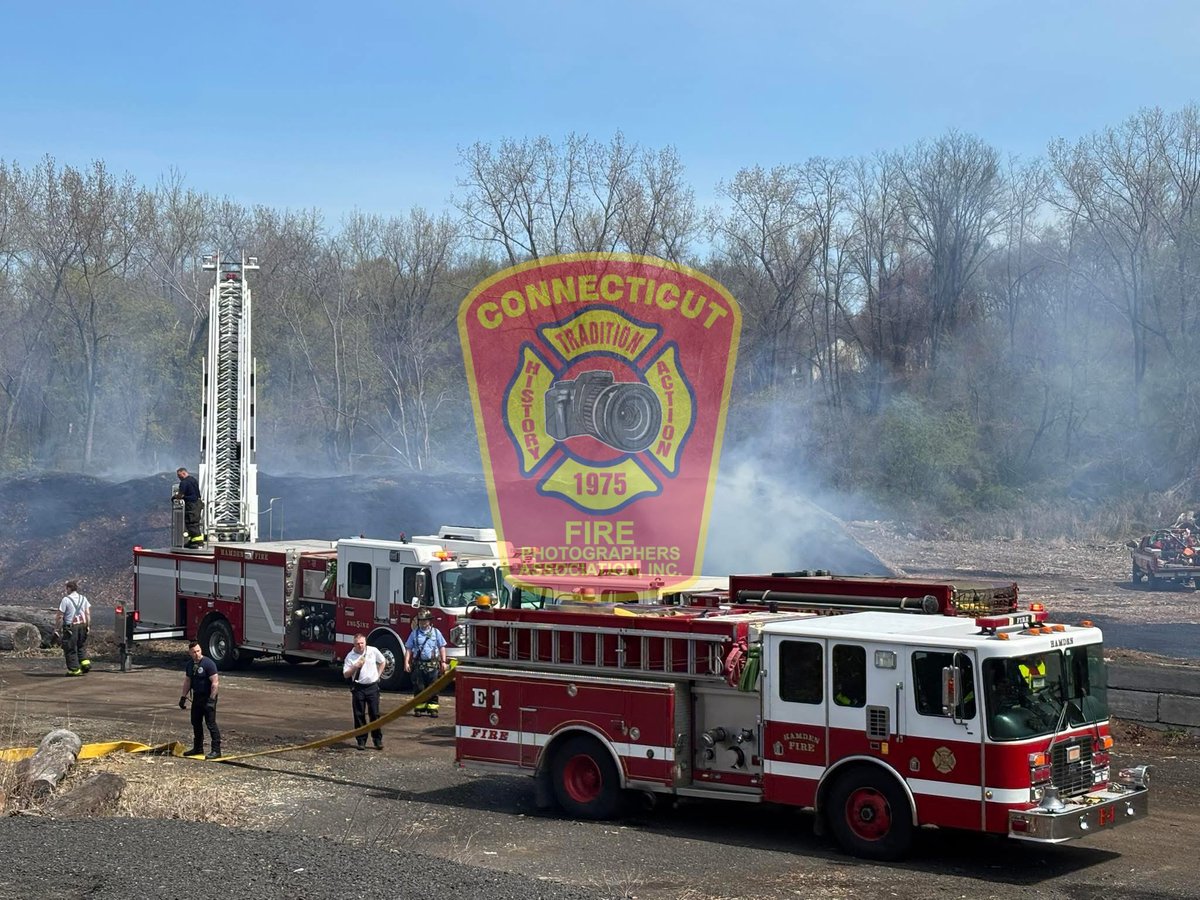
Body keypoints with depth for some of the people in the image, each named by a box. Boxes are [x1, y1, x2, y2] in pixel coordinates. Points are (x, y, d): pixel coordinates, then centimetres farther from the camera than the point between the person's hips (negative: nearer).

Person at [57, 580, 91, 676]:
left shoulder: (65, 600, -8)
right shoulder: (83, 599, 8)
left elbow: (60, 616, -9)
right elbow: (88, 614, 7)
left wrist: (59, 628, -2)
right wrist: (88, 626, 12)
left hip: (71, 627, -5)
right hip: (82, 625, 5)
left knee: (71, 648, 3)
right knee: (82, 647, 19)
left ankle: (75, 669, 4)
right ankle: (85, 662, 3)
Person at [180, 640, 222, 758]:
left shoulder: (208, 663, -17)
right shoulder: (190, 664, 7)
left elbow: (215, 682, -20)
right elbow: (187, 681, 17)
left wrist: (211, 699, -24)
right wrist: (183, 697, 12)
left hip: (208, 697, -8)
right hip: (197, 696, 8)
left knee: (211, 723, -9)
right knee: (196, 723, 15)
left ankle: (216, 750, -6)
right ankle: (198, 748, 28)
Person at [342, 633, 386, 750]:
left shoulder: (373, 651, 0)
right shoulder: (350, 656, -3)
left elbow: (382, 662, 17)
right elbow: (346, 674, -4)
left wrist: (378, 674, 8)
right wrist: (355, 667, -19)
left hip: (372, 687, 0)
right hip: (358, 687, 0)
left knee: (374, 714, 2)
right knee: (359, 715, 3)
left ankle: (378, 740, 8)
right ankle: (361, 740, 11)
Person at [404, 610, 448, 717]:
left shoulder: (436, 632, 6)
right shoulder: (414, 633, 7)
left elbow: (442, 648, 8)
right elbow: (408, 649, 5)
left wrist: (443, 662, 1)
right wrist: (406, 662, -4)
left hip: (432, 665, 0)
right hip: (418, 665, 0)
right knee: (418, 688, 3)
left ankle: (432, 708, 4)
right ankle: (419, 708, 11)